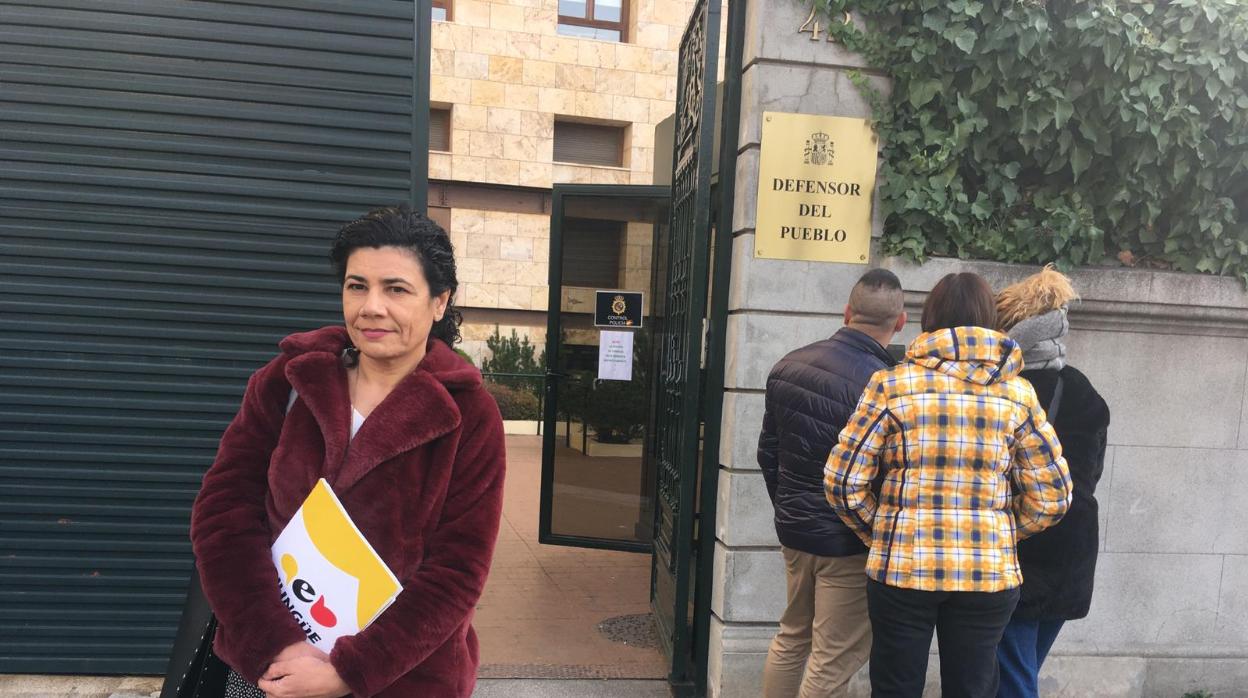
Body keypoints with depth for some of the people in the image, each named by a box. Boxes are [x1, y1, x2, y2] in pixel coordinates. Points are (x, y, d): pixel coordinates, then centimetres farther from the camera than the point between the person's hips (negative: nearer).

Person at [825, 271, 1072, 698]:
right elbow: (1052, 496, 2)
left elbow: (843, 481, -6)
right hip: (989, 574, 2)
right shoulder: (1017, 393, 0)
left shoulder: (892, 385, -5)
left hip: (902, 568, -1)